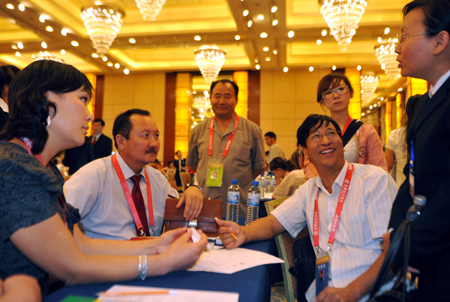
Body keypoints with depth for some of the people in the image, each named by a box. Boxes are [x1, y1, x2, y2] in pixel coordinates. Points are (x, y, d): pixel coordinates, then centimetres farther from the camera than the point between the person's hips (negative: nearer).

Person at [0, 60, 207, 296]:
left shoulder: (44, 170, 7)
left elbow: (81, 244, 3)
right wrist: (166, 262, -15)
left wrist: (155, 246, -3)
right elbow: (72, 268, -19)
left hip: (47, 291, 7)